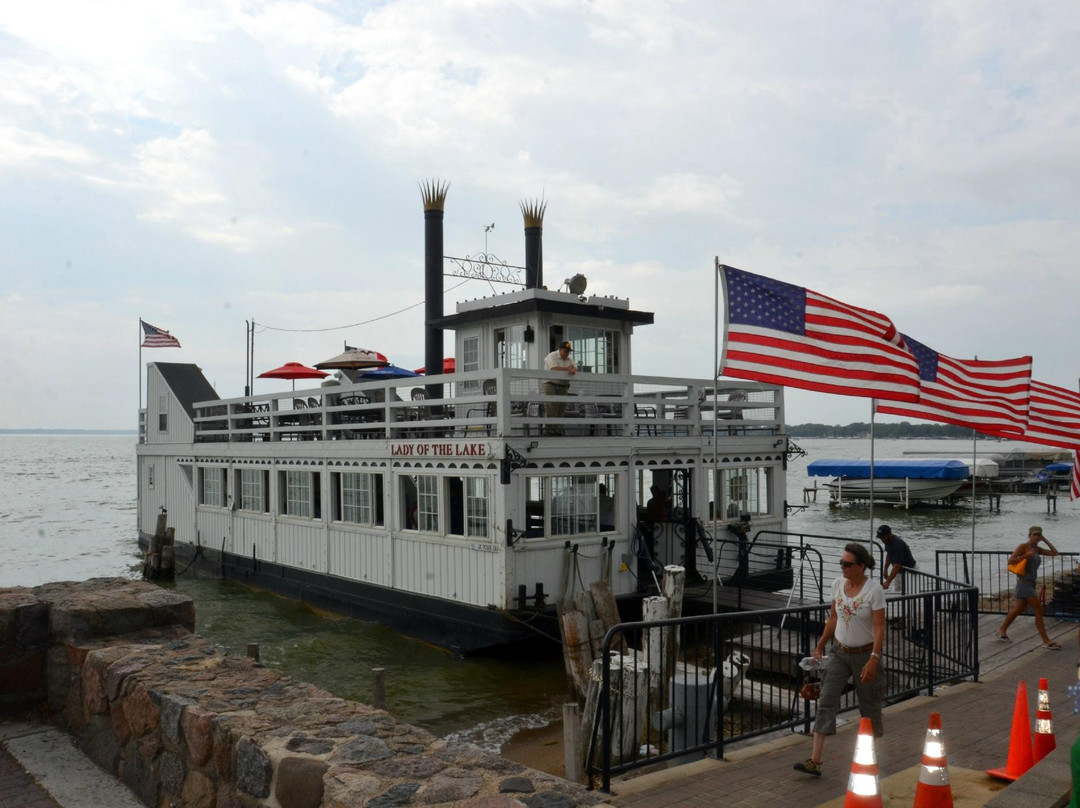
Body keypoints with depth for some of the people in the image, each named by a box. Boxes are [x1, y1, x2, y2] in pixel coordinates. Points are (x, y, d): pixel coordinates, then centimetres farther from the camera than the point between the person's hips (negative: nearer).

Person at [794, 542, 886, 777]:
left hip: (864, 654, -4)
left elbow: (879, 628, -18)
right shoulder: (837, 584, 0)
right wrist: (820, 646, 14)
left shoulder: (874, 590, -16)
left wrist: (873, 660, -25)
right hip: (839, 652, 5)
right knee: (826, 701, -6)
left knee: (869, 706, 10)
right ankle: (815, 761, -8)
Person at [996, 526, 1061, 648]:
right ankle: (1046, 642, -8)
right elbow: (1010, 561, -16)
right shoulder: (1023, 546, -12)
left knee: (1019, 610, 17)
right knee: (1039, 611, -11)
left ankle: (1002, 631, 31)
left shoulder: (1037, 549, 12)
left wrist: (1045, 540, 7)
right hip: (1024, 583, -9)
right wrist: (1026, 555, -25)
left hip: (1030, 583, 9)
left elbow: (1055, 553, 12)